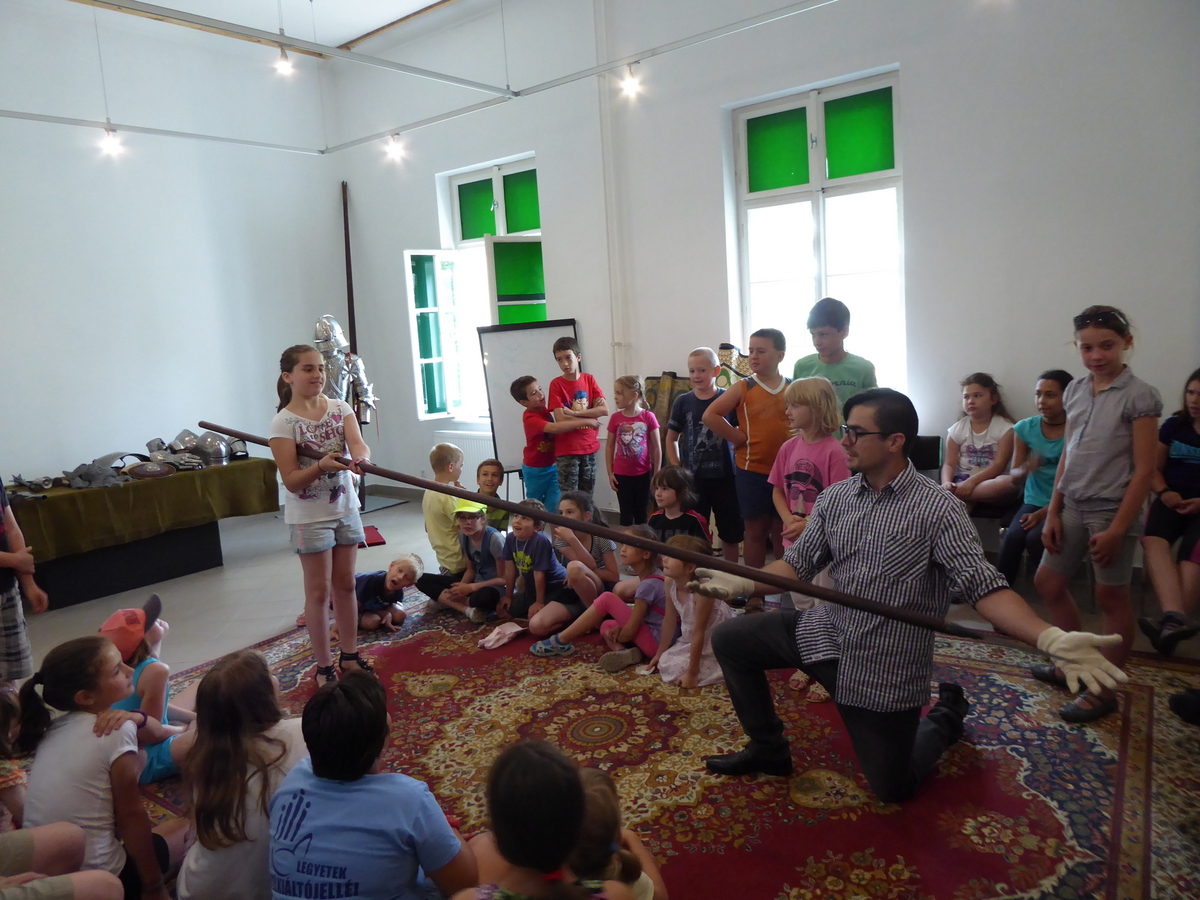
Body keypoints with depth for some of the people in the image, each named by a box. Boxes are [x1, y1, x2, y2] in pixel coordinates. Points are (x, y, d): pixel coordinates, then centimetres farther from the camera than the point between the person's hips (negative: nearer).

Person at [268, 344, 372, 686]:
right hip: (310, 515, -4)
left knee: (345, 584, 14)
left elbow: (358, 445, -16)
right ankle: (324, 666, 17)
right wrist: (320, 467, -33)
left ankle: (349, 655, 28)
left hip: (345, 508, 5)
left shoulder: (340, 408, 0)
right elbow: (291, 481, -16)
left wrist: (361, 459, -39)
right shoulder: (284, 422, -13)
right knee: (319, 590, 3)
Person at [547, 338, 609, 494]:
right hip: (566, 449, -4)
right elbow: (561, 420, -15)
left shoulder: (589, 379, 4)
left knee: (587, 494, 13)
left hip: (589, 446, 4)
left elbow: (604, 410, -6)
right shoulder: (556, 384, -6)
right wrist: (589, 419, -9)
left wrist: (574, 413, -15)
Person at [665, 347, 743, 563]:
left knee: (731, 533, 10)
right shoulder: (683, 402, 1)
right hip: (693, 478, 1)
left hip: (725, 476, -1)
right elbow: (671, 439, 8)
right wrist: (677, 469, 0)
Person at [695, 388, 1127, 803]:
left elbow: (982, 584, -20)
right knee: (729, 639, -6)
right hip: (823, 633, 5)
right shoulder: (833, 498, 1)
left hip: (886, 667, -4)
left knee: (892, 788, 7)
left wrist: (1052, 639, -35)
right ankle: (768, 749, 15)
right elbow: (798, 565, 3)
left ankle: (946, 715, 37)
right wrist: (743, 583, -15)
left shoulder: (938, 509, -15)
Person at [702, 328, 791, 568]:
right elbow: (710, 415, -9)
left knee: (782, 533, 12)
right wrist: (740, 438, -10)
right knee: (756, 532, 9)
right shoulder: (743, 388, -2)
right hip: (752, 472, -1)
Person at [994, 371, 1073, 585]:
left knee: (1035, 537, -30)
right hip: (1034, 501, 3)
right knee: (1013, 536, -26)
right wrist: (1026, 469, -21)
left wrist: (1043, 514, -18)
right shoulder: (1025, 428, 3)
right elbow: (1014, 479, 4)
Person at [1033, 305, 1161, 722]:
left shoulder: (1139, 397, -10)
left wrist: (1117, 528, -15)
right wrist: (1053, 512, 7)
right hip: (1072, 506, 6)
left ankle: (1103, 690, 19)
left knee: (1111, 597, 6)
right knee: (1048, 582, 12)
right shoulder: (1075, 391, 6)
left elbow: (1144, 470, -12)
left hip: (1112, 510, -6)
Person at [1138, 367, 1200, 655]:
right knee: (1152, 540, -31)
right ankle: (1175, 617, -48)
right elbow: (1153, 468, 14)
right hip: (1172, 500, 2)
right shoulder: (1174, 425, 9)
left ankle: (1173, 621, -39)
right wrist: (1164, 492, -7)